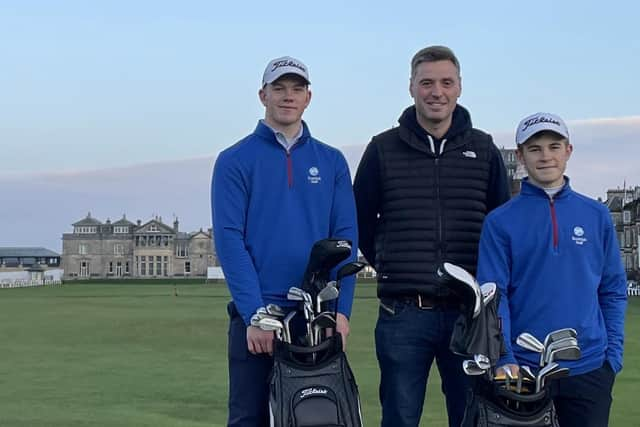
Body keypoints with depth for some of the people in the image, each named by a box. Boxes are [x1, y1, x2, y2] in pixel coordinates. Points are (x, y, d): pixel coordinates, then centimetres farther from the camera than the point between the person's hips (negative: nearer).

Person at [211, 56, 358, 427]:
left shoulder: (331, 162, 10)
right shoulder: (235, 160, 2)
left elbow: (345, 238, 4)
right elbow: (229, 239, -6)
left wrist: (341, 310, -8)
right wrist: (254, 313, -15)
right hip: (255, 315, -2)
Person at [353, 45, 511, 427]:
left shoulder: (483, 149, 8)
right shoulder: (383, 149, 4)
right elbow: (359, 223, 12)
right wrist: (392, 269, 11)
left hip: (469, 313, 1)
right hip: (404, 313, -1)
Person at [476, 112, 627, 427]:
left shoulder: (597, 216, 6)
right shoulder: (500, 221, -1)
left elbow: (613, 290, 10)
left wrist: (614, 352, 1)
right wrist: (504, 358, -15)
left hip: (589, 367, 2)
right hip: (523, 369, -2)